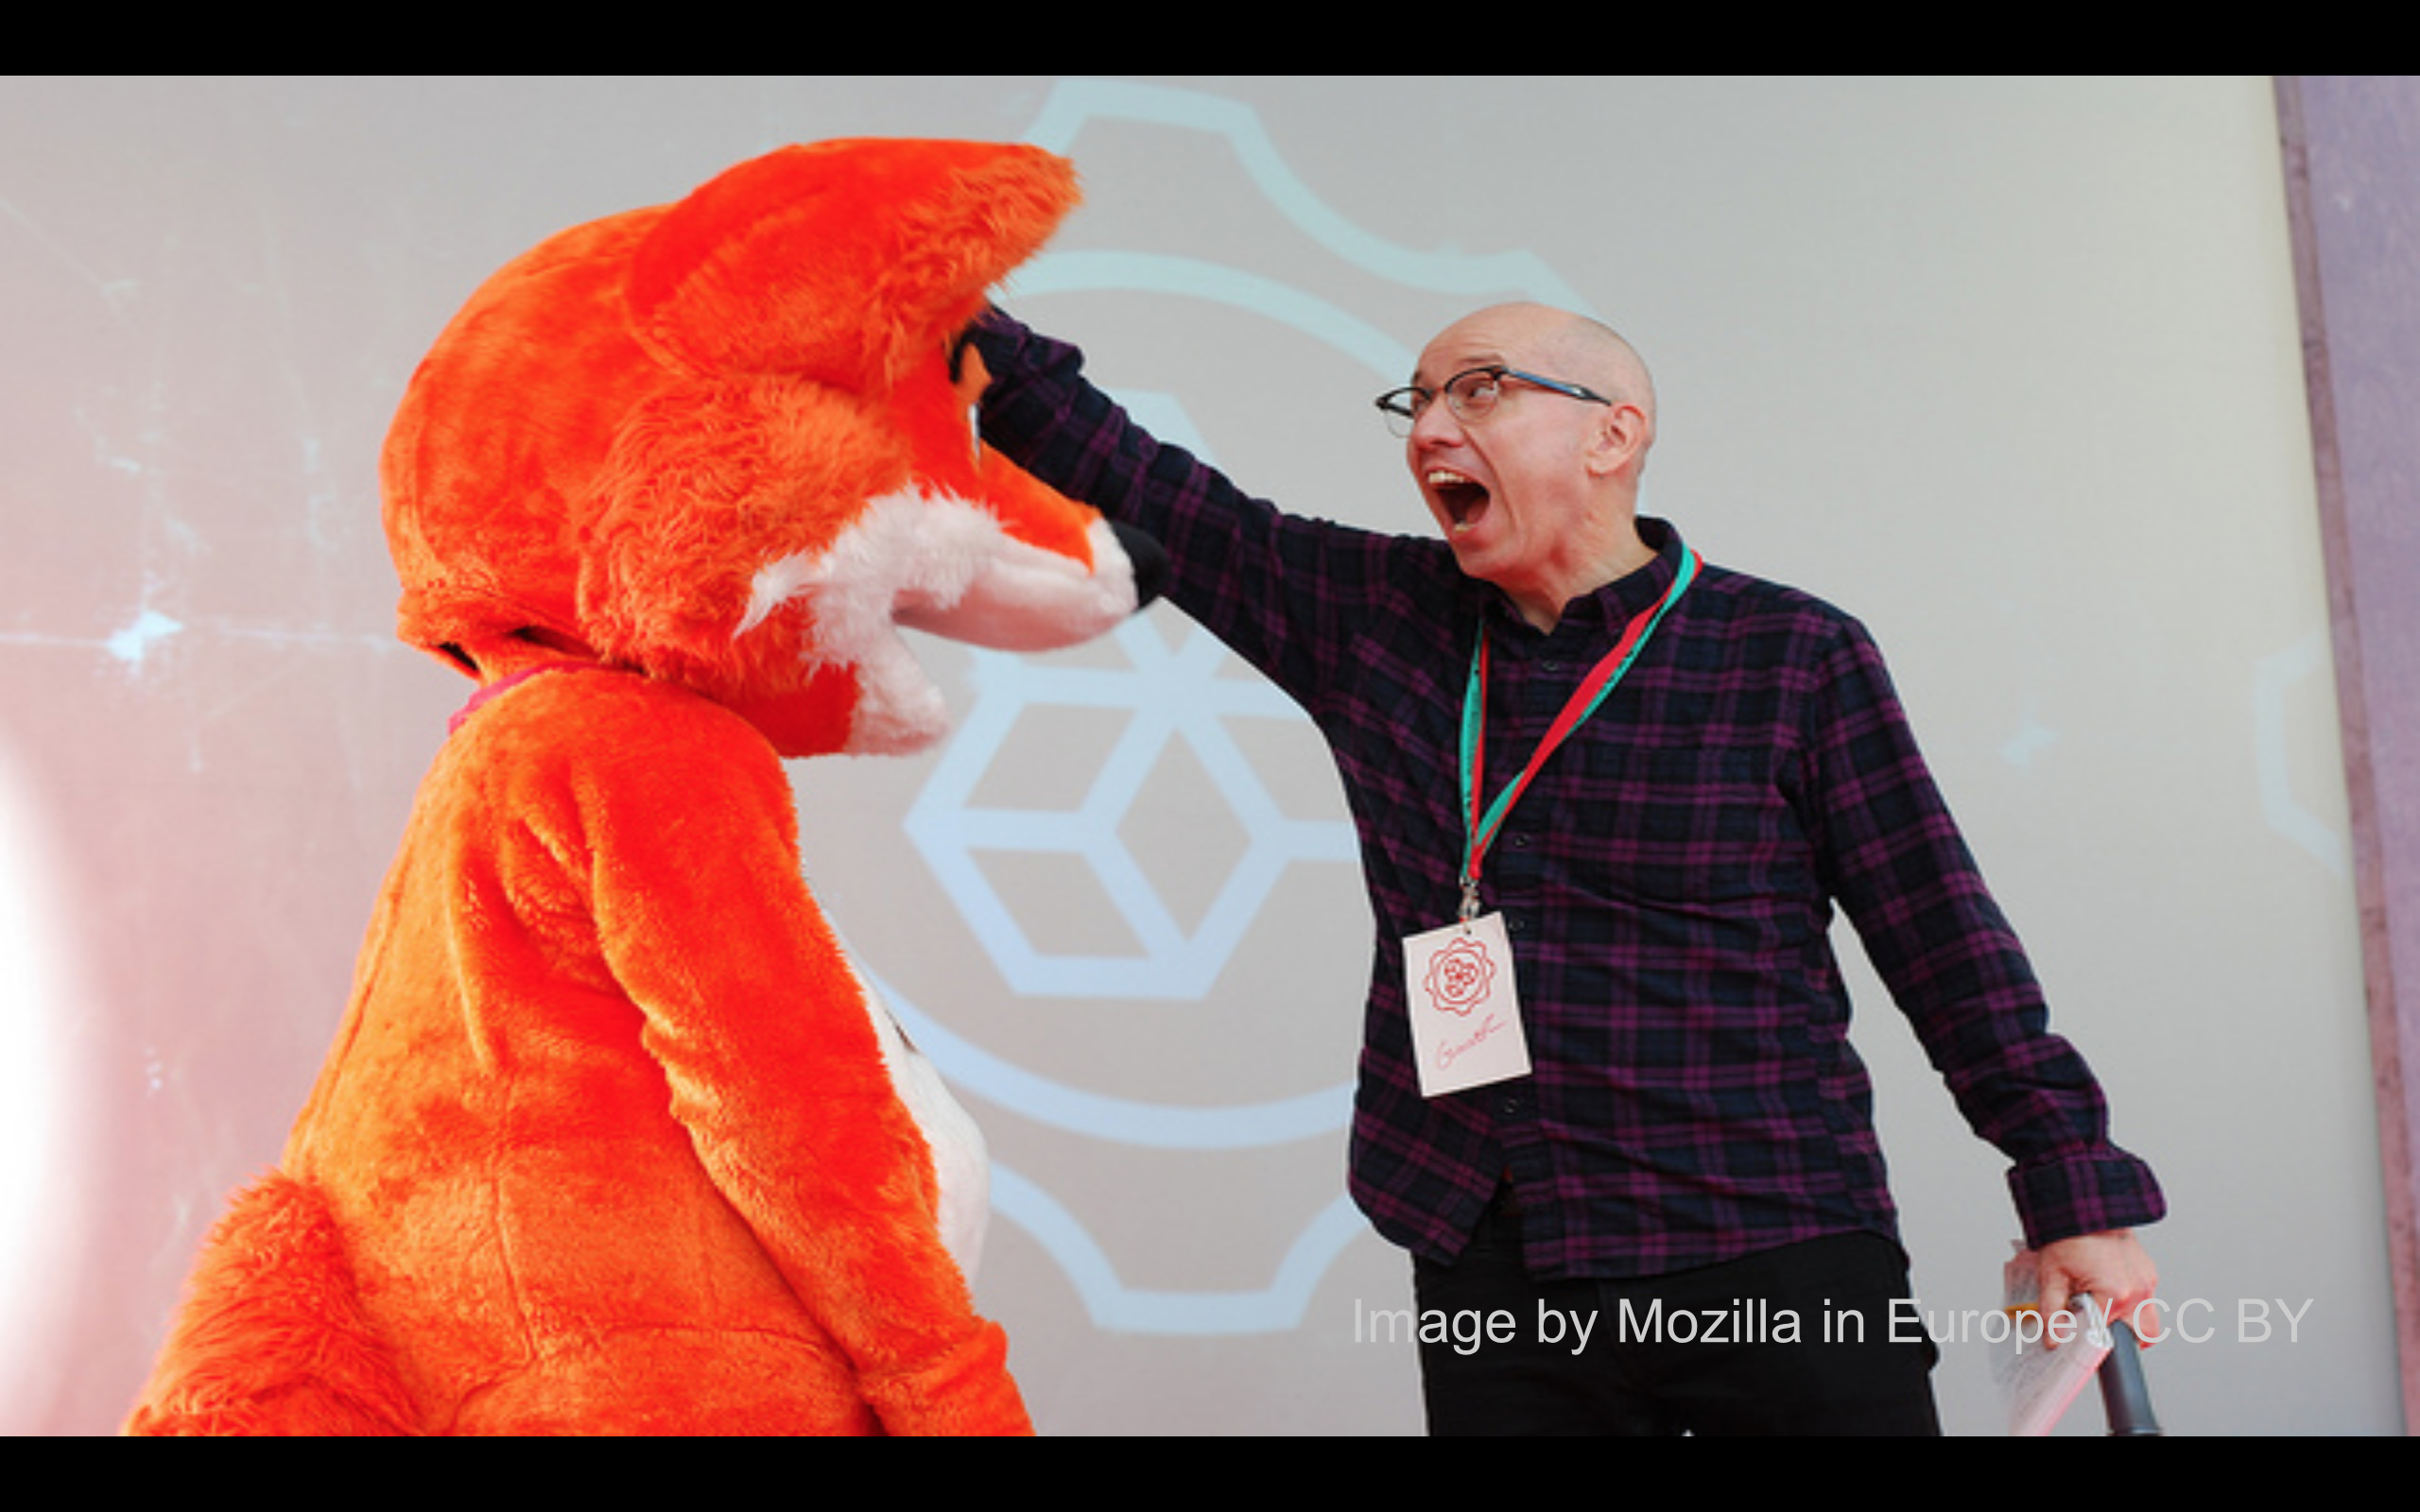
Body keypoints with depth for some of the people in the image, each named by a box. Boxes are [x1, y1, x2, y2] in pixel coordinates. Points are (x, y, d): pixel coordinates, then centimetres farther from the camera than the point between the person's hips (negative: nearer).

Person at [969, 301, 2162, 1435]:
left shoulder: (1797, 658, -2)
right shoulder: (1374, 615, 7)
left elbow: (1948, 944, 0)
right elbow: (1123, 476, 8)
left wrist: (2078, 1194, 0)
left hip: (1783, 1269, -2)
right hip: (1487, 1277, 3)